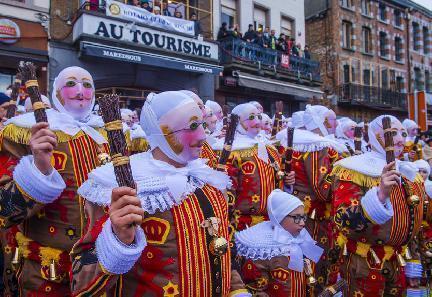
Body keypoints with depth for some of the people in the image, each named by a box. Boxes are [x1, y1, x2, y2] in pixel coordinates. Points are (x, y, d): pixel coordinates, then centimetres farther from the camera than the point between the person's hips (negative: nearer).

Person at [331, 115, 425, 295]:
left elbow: (412, 222, 16)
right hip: (364, 265, -6)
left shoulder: (410, 174, 8)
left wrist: (413, 266, 15)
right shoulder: (355, 171, -15)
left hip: (398, 264, 7)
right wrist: (380, 195, -39)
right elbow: (344, 221, -26)